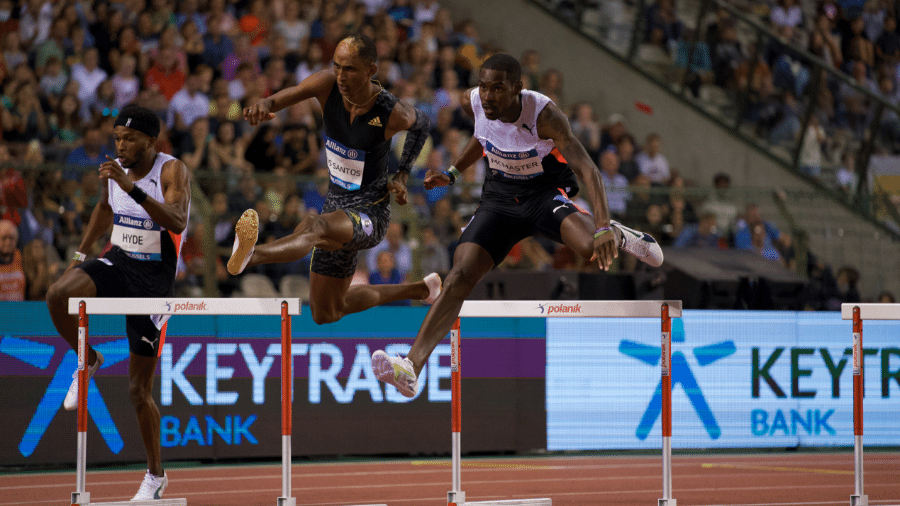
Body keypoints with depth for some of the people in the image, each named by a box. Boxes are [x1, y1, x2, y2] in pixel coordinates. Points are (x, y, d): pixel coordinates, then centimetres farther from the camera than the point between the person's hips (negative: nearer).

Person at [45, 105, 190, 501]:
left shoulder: (172, 171, -15)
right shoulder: (116, 169, 1)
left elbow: (176, 223, -33)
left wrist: (132, 187, -41)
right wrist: (81, 254, 19)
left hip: (153, 276, -5)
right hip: (117, 260, 5)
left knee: (139, 388, -1)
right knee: (58, 295, -30)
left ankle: (155, 475, 16)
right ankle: (88, 361, 0)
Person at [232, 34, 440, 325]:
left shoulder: (392, 114, -17)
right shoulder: (328, 85, -10)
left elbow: (421, 124, 7)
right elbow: (283, 98, -20)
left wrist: (402, 175, -1)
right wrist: (264, 106, -44)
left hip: (370, 213, -7)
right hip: (337, 203, 7)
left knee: (312, 227, -41)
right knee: (326, 314, 19)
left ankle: (250, 256, -73)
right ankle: (420, 290, 39)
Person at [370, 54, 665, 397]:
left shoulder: (543, 114, -27)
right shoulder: (473, 103, -12)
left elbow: (587, 170, -35)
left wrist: (603, 228, -46)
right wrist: (452, 173, 9)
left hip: (546, 192, -4)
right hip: (499, 198, 4)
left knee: (594, 248, -34)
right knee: (459, 277, -15)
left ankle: (618, 235, 6)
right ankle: (412, 367, -22)